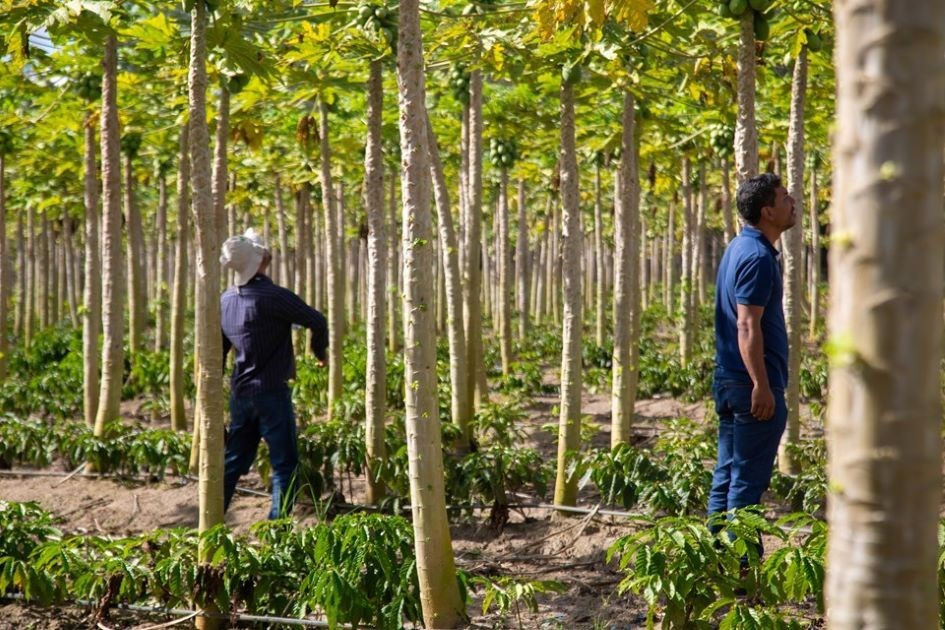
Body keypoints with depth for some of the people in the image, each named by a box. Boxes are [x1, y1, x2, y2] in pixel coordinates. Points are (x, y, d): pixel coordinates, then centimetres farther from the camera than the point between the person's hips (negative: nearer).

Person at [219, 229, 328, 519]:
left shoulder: (226, 300, 7)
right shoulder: (272, 296, -17)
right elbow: (317, 320, -11)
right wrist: (320, 351, 10)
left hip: (240, 393, 7)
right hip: (270, 392, -7)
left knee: (234, 461, 16)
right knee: (285, 463, 1)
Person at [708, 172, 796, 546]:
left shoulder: (739, 248, 15)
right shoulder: (758, 256, -17)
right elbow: (747, 327, -23)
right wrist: (762, 385, -25)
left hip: (729, 380, 10)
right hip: (752, 384, -10)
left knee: (727, 475, 13)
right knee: (749, 479, -5)